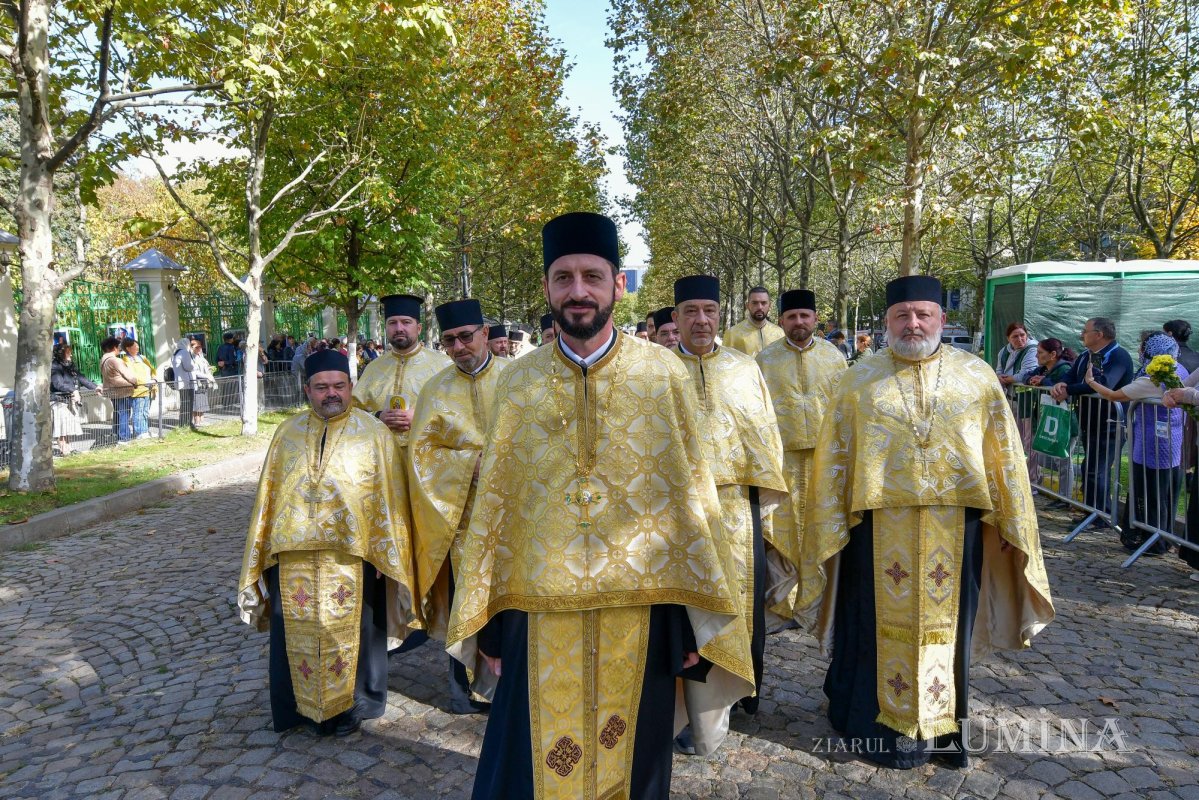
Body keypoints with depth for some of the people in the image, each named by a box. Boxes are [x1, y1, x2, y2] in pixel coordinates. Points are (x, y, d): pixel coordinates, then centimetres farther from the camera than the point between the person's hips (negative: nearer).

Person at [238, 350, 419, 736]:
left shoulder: (374, 433, -2)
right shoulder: (288, 433, 8)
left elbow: (389, 498, -3)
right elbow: (269, 494, 11)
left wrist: (385, 556, -7)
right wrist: (263, 551, 8)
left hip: (352, 555, -3)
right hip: (294, 555, 3)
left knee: (350, 631, 8)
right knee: (297, 632, 11)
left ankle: (351, 705, 26)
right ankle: (301, 704, 30)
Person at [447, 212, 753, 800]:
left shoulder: (664, 374, -2)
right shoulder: (518, 383, 2)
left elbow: (691, 496, -1)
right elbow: (492, 504, 4)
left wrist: (695, 619, -2)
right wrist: (487, 619, 4)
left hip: (640, 611, -1)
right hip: (540, 613, 1)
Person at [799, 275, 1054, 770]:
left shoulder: (977, 376, 5)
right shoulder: (859, 381, 2)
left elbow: (1003, 454, 7)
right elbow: (834, 459, 2)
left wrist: (1010, 520, 4)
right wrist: (831, 527, -2)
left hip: (954, 522, 1)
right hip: (881, 524, -1)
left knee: (946, 622, 12)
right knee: (882, 625, 8)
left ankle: (942, 724, 30)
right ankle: (883, 726, 25)